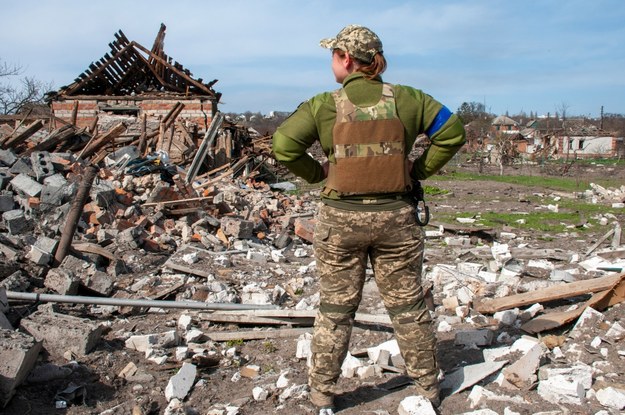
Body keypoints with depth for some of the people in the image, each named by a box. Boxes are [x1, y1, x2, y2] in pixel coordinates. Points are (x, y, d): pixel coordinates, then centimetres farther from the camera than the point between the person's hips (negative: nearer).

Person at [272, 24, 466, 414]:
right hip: (396, 217, 2)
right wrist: (420, 169, 8)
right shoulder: (406, 99, 1)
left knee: (335, 309, 12)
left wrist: (317, 172, 3)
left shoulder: (323, 105, -6)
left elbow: (284, 145, -11)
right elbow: (453, 131, 3)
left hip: (341, 218, -1)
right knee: (409, 306, 15)